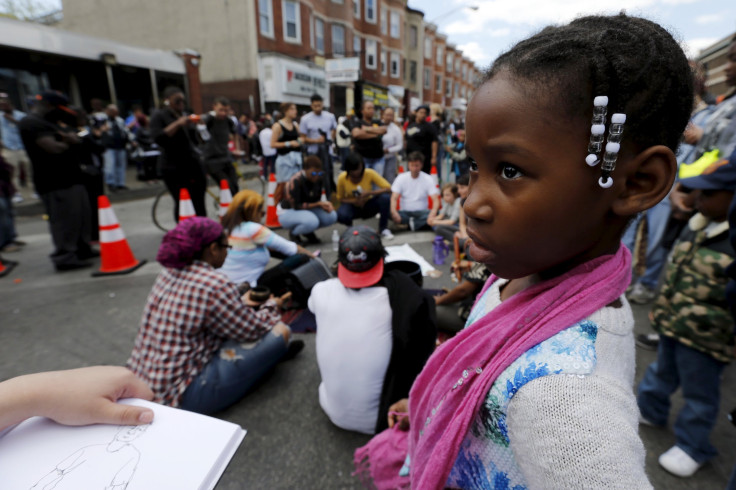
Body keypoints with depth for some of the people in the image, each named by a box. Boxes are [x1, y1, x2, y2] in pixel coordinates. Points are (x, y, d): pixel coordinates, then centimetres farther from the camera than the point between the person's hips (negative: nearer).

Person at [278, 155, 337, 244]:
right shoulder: (296, 181, -27)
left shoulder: (319, 178, -9)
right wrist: (318, 204, -29)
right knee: (312, 221, -37)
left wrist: (325, 205, -24)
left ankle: (308, 232, 7)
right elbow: (296, 206, -24)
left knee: (332, 216, -16)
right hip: (287, 212, -6)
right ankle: (293, 233, -4)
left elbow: (317, 199, -1)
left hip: (306, 209, 7)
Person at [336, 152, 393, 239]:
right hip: (353, 206, 0)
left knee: (385, 198, -30)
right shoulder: (342, 178, -18)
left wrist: (370, 193, -35)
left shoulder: (370, 173, -21)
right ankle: (351, 227, 4)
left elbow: (388, 189, -22)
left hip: (368, 204, 0)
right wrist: (354, 201, -27)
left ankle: (383, 228, -7)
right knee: (341, 215, -34)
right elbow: (341, 198, -6)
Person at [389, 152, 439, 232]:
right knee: (389, 214, -32)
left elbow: (436, 200, -13)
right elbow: (394, 198, -11)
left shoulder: (428, 179, -5)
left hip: (421, 212, -1)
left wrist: (432, 214, -35)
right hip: (405, 212, 1)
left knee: (433, 215, -34)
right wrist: (394, 212, -33)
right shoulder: (401, 178, -3)